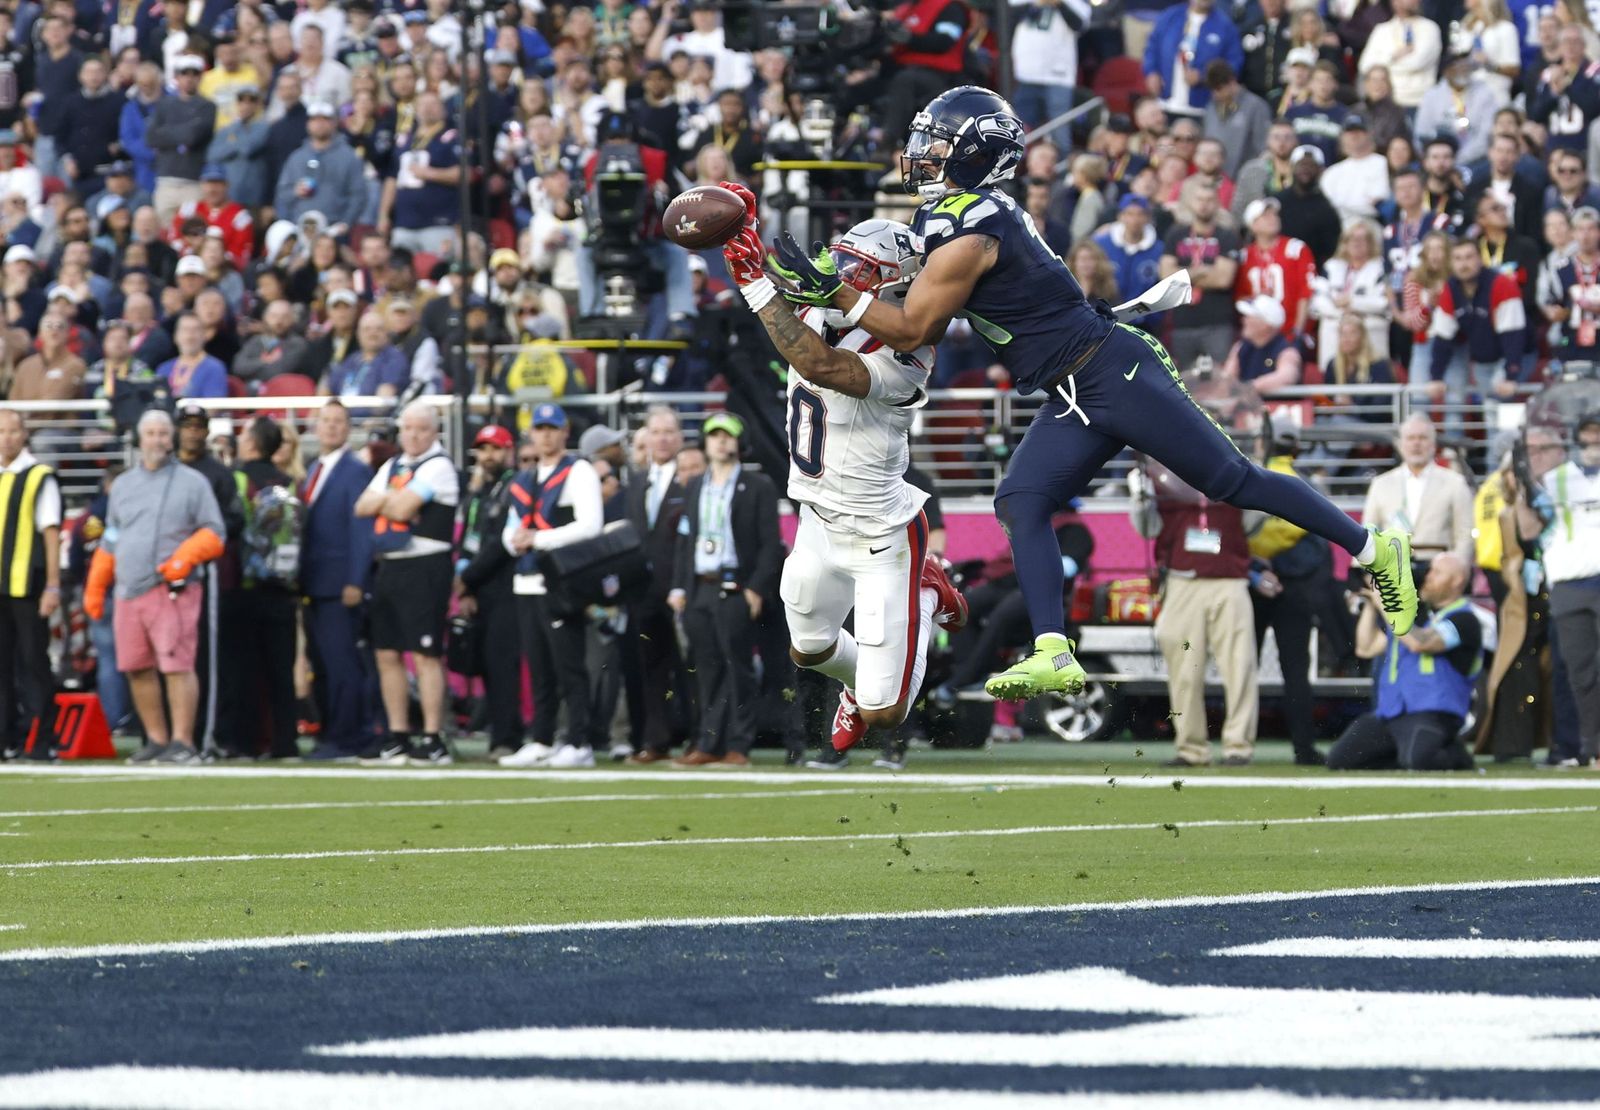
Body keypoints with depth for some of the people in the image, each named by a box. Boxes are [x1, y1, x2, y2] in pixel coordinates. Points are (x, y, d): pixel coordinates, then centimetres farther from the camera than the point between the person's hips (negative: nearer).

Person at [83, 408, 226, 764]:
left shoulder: (192, 482, 5)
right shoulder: (123, 484, 20)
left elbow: (213, 534, 1)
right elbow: (109, 543, 23)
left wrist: (186, 556, -16)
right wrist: (95, 589, 19)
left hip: (171, 589, -5)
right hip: (129, 590, 5)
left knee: (177, 665, -13)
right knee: (137, 668, 6)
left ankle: (182, 743, -12)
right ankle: (157, 740, 16)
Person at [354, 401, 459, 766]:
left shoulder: (438, 467, -7)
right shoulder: (392, 466, 19)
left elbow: (402, 508, -15)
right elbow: (362, 507, 10)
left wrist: (384, 501, 4)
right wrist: (392, 499, -6)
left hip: (424, 567, -8)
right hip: (389, 567, 8)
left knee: (425, 655, -9)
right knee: (387, 654, 8)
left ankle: (434, 741, -9)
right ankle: (397, 737, 15)